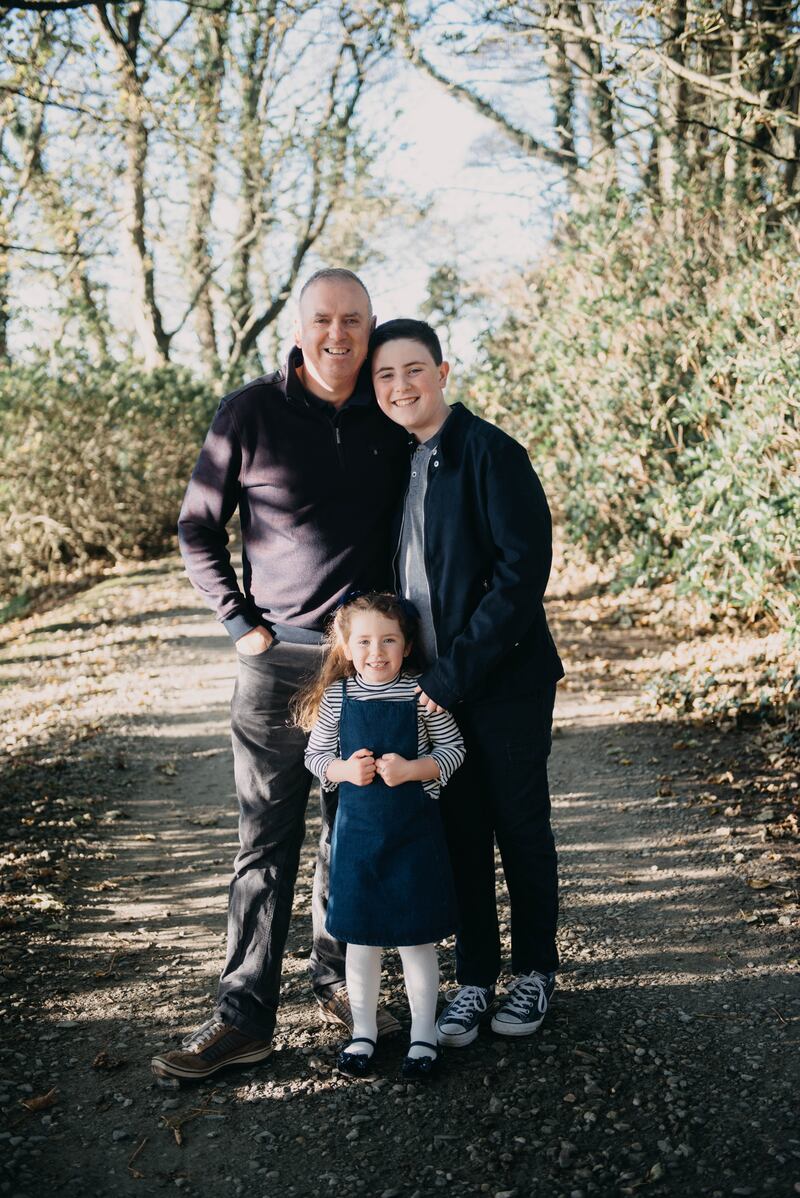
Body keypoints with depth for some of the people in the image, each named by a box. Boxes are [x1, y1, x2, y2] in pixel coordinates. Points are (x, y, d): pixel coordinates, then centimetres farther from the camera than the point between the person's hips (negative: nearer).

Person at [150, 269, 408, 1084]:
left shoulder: (391, 421, 3)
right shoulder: (251, 413, -4)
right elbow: (197, 529, 3)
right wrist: (240, 622, -4)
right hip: (280, 656, -3)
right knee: (267, 840, 1)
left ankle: (337, 980, 27)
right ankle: (244, 1015, 9)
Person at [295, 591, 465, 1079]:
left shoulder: (421, 692, -8)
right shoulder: (337, 696, -3)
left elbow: (453, 750, -4)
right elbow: (315, 755, 4)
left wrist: (410, 769, -19)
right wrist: (345, 769, -16)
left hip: (415, 828, -2)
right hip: (358, 827, 2)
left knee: (416, 934, 6)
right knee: (360, 934, 11)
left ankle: (423, 1034, 24)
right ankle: (363, 1032, 29)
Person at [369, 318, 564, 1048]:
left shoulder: (490, 453, -13)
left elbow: (523, 570, -19)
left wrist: (454, 676, -19)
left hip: (505, 684, -5)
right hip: (432, 688, 5)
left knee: (521, 830, 10)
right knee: (460, 833, 12)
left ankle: (535, 972, 30)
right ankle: (474, 980, 26)